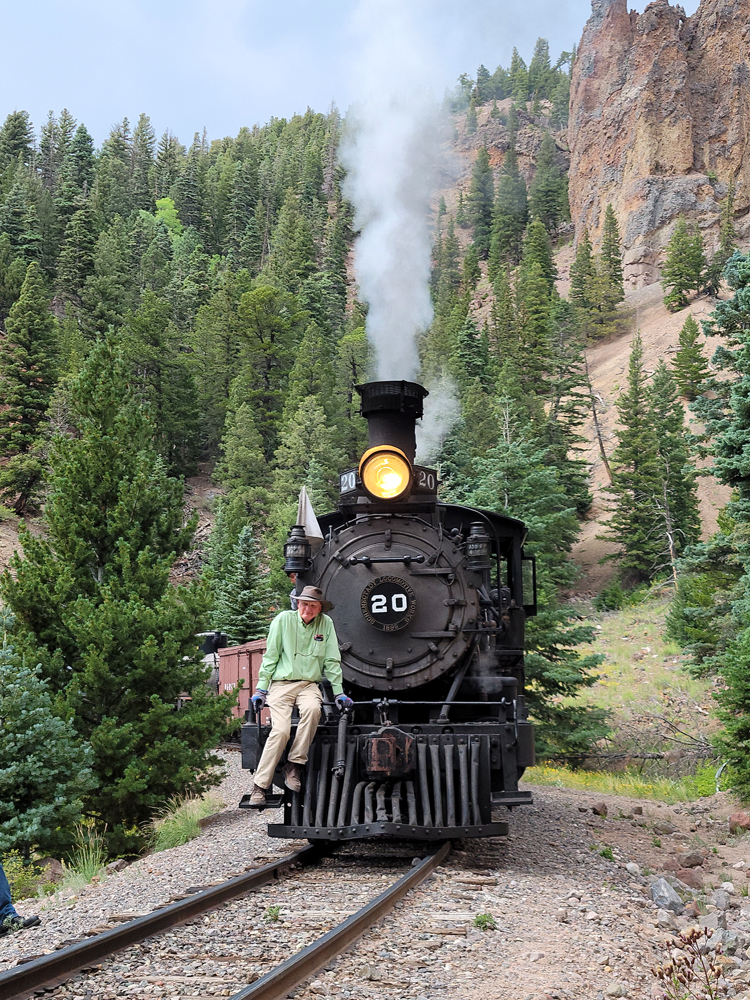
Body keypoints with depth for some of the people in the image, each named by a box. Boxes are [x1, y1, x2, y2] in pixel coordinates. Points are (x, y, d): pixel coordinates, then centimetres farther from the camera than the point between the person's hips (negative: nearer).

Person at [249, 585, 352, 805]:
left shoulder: (326, 624, 6)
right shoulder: (283, 620, -1)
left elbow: (332, 661, 11)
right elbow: (270, 657, 3)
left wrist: (339, 692, 7)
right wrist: (261, 689, 1)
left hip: (309, 684, 2)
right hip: (281, 683, -2)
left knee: (313, 709, -33)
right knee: (281, 731, -22)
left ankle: (294, 766, -21)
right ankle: (260, 785, -12)